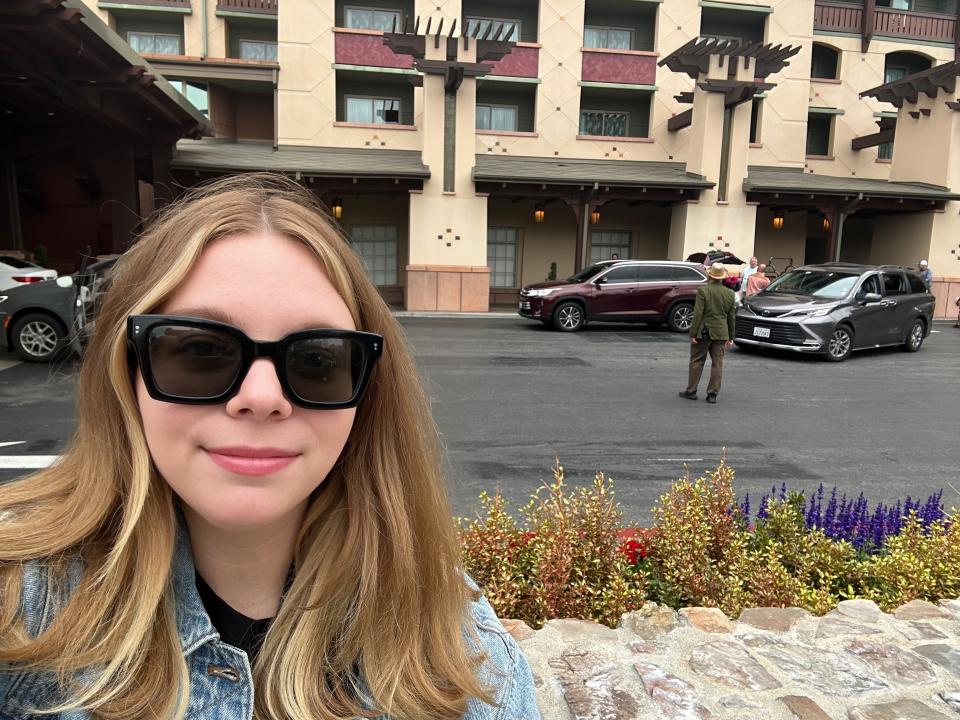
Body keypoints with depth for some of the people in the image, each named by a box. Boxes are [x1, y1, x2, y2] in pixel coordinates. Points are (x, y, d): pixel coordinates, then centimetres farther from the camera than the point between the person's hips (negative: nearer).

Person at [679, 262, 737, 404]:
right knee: (717, 363, 7)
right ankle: (713, 394, 9)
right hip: (721, 333, 3)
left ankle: (691, 391, 12)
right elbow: (732, 317, 7)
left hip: (704, 332, -3)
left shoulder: (703, 290, -10)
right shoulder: (730, 294, 3)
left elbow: (698, 314, -13)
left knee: (697, 361, 8)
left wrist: (693, 333, -10)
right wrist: (730, 337, 14)